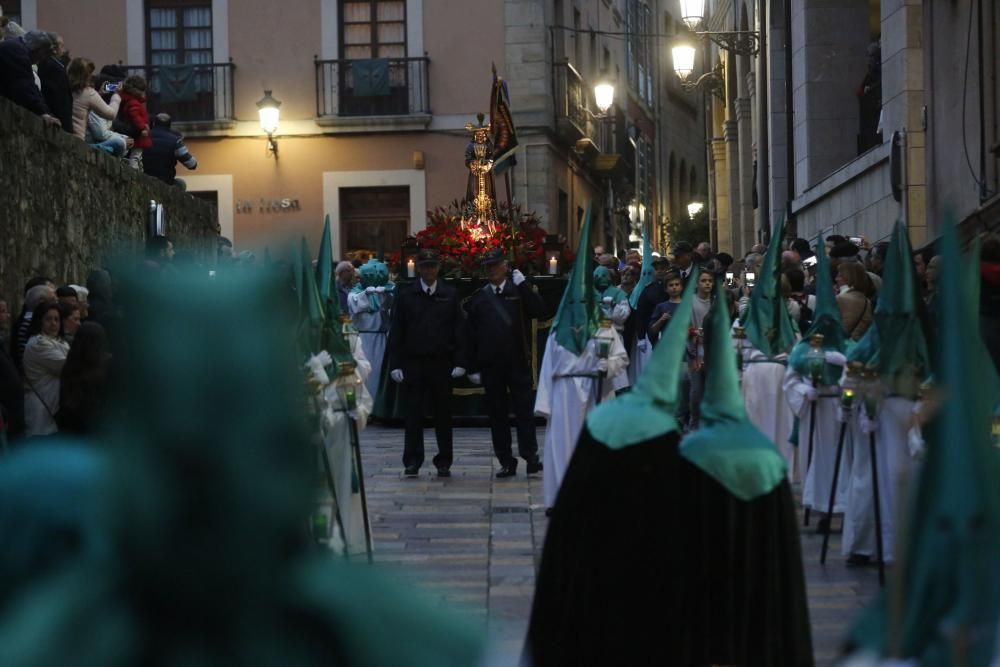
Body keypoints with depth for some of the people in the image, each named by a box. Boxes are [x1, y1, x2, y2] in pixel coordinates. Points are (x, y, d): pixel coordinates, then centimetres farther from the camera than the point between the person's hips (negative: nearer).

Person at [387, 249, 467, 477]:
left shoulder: (450, 295, 4)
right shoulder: (406, 294, 3)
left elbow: (458, 330, 3)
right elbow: (397, 331, 2)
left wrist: (460, 362, -4)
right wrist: (395, 364, -4)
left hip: (441, 364, 1)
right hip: (413, 362, 0)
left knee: (443, 415, 6)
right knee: (414, 415, 1)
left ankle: (444, 462, 14)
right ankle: (412, 462, 5)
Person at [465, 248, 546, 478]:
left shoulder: (519, 290, 5)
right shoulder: (479, 297, 8)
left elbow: (539, 311, -11)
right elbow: (470, 334, 6)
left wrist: (524, 285, -15)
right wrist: (473, 367, 2)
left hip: (518, 362, -2)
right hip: (491, 364, 2)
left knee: (524, 410, -4)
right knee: (497, 414, 5)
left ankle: (530, 456, -2)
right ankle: (506, 462, 10)